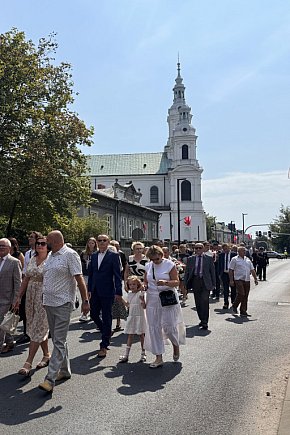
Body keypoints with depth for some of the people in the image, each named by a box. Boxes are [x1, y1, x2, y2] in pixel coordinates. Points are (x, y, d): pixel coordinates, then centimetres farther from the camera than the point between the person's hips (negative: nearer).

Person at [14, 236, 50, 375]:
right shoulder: (32, 260, 9)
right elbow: (25, 279, 13)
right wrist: (19, 297, 12)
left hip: (44, 297, -6)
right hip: (31, 296, 6)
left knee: (37, 329, -3)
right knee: (40, 328, 14)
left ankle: (28, 363, 2)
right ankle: (46, 355, 28)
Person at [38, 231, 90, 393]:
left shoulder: (70, 255, -12)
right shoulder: (51, 255, 13)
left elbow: (79, 279, -16)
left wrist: (85, 300, -19)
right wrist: (45, 300, 17)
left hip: (63, 303, -9)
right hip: (49, 303, 9)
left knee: (59, 342, -6)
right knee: (57, 340, 16)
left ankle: (50, 379, -3)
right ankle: (65, 371, 29)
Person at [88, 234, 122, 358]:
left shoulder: (113, 256, -6)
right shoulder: (94, 256, 10)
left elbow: (117, 275, -9)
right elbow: (90, 273, 14)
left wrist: (118, 292, -13)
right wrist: (89, 289, 10)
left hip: (107, 292, -6)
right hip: (95, 292, 6)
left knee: (106, 317, 2)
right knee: (93, 315, 11)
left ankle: (104, 346, 12)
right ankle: (107, 332, 37)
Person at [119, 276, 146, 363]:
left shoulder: (140, 293, -10)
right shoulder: (129, 294, 9)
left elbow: (144, 307, -17)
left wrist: (142, 300, -34)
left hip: (139, 317, -5)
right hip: (131, 316, 5)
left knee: (141, 335, 4)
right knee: (130, 335, 6)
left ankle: (143, 354, 15)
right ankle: (126, 355, 7)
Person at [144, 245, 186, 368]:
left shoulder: (169, 264, -6)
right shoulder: (148, 266, 7)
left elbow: (176, 282, -8)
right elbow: (145, 281, 17)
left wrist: (165, 282, -27)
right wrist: (144, 286, -6)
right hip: (152, 299, 4)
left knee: (168, 326, -3)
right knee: (154, 327, 3)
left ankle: (176, 345, 31)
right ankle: (158, 358, 12)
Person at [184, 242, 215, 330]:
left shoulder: (209, 258, 4)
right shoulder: (190, 259, 8)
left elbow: (212, 271, 5)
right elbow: (187, 272, 9)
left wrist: (213, 284, 2)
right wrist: (185, 284, 4)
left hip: (205, 282, -3)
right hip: (195, 281, 3)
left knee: (205, 302, -11)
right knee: (198, 303, 9)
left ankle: (205, 322, -6)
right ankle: (202, 320, 25)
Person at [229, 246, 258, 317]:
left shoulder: (248, 260, 17)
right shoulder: (234, 259, 0)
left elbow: (252, 270, 18)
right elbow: (230, 270, -3)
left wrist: (255, 278, 9)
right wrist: (231, 280, -9)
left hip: (247, 280, 5)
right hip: (239, 279, -5)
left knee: (245, 296, 5)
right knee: (241, 294, -16)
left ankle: (243, 311, 13)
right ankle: (234, 306, 8)